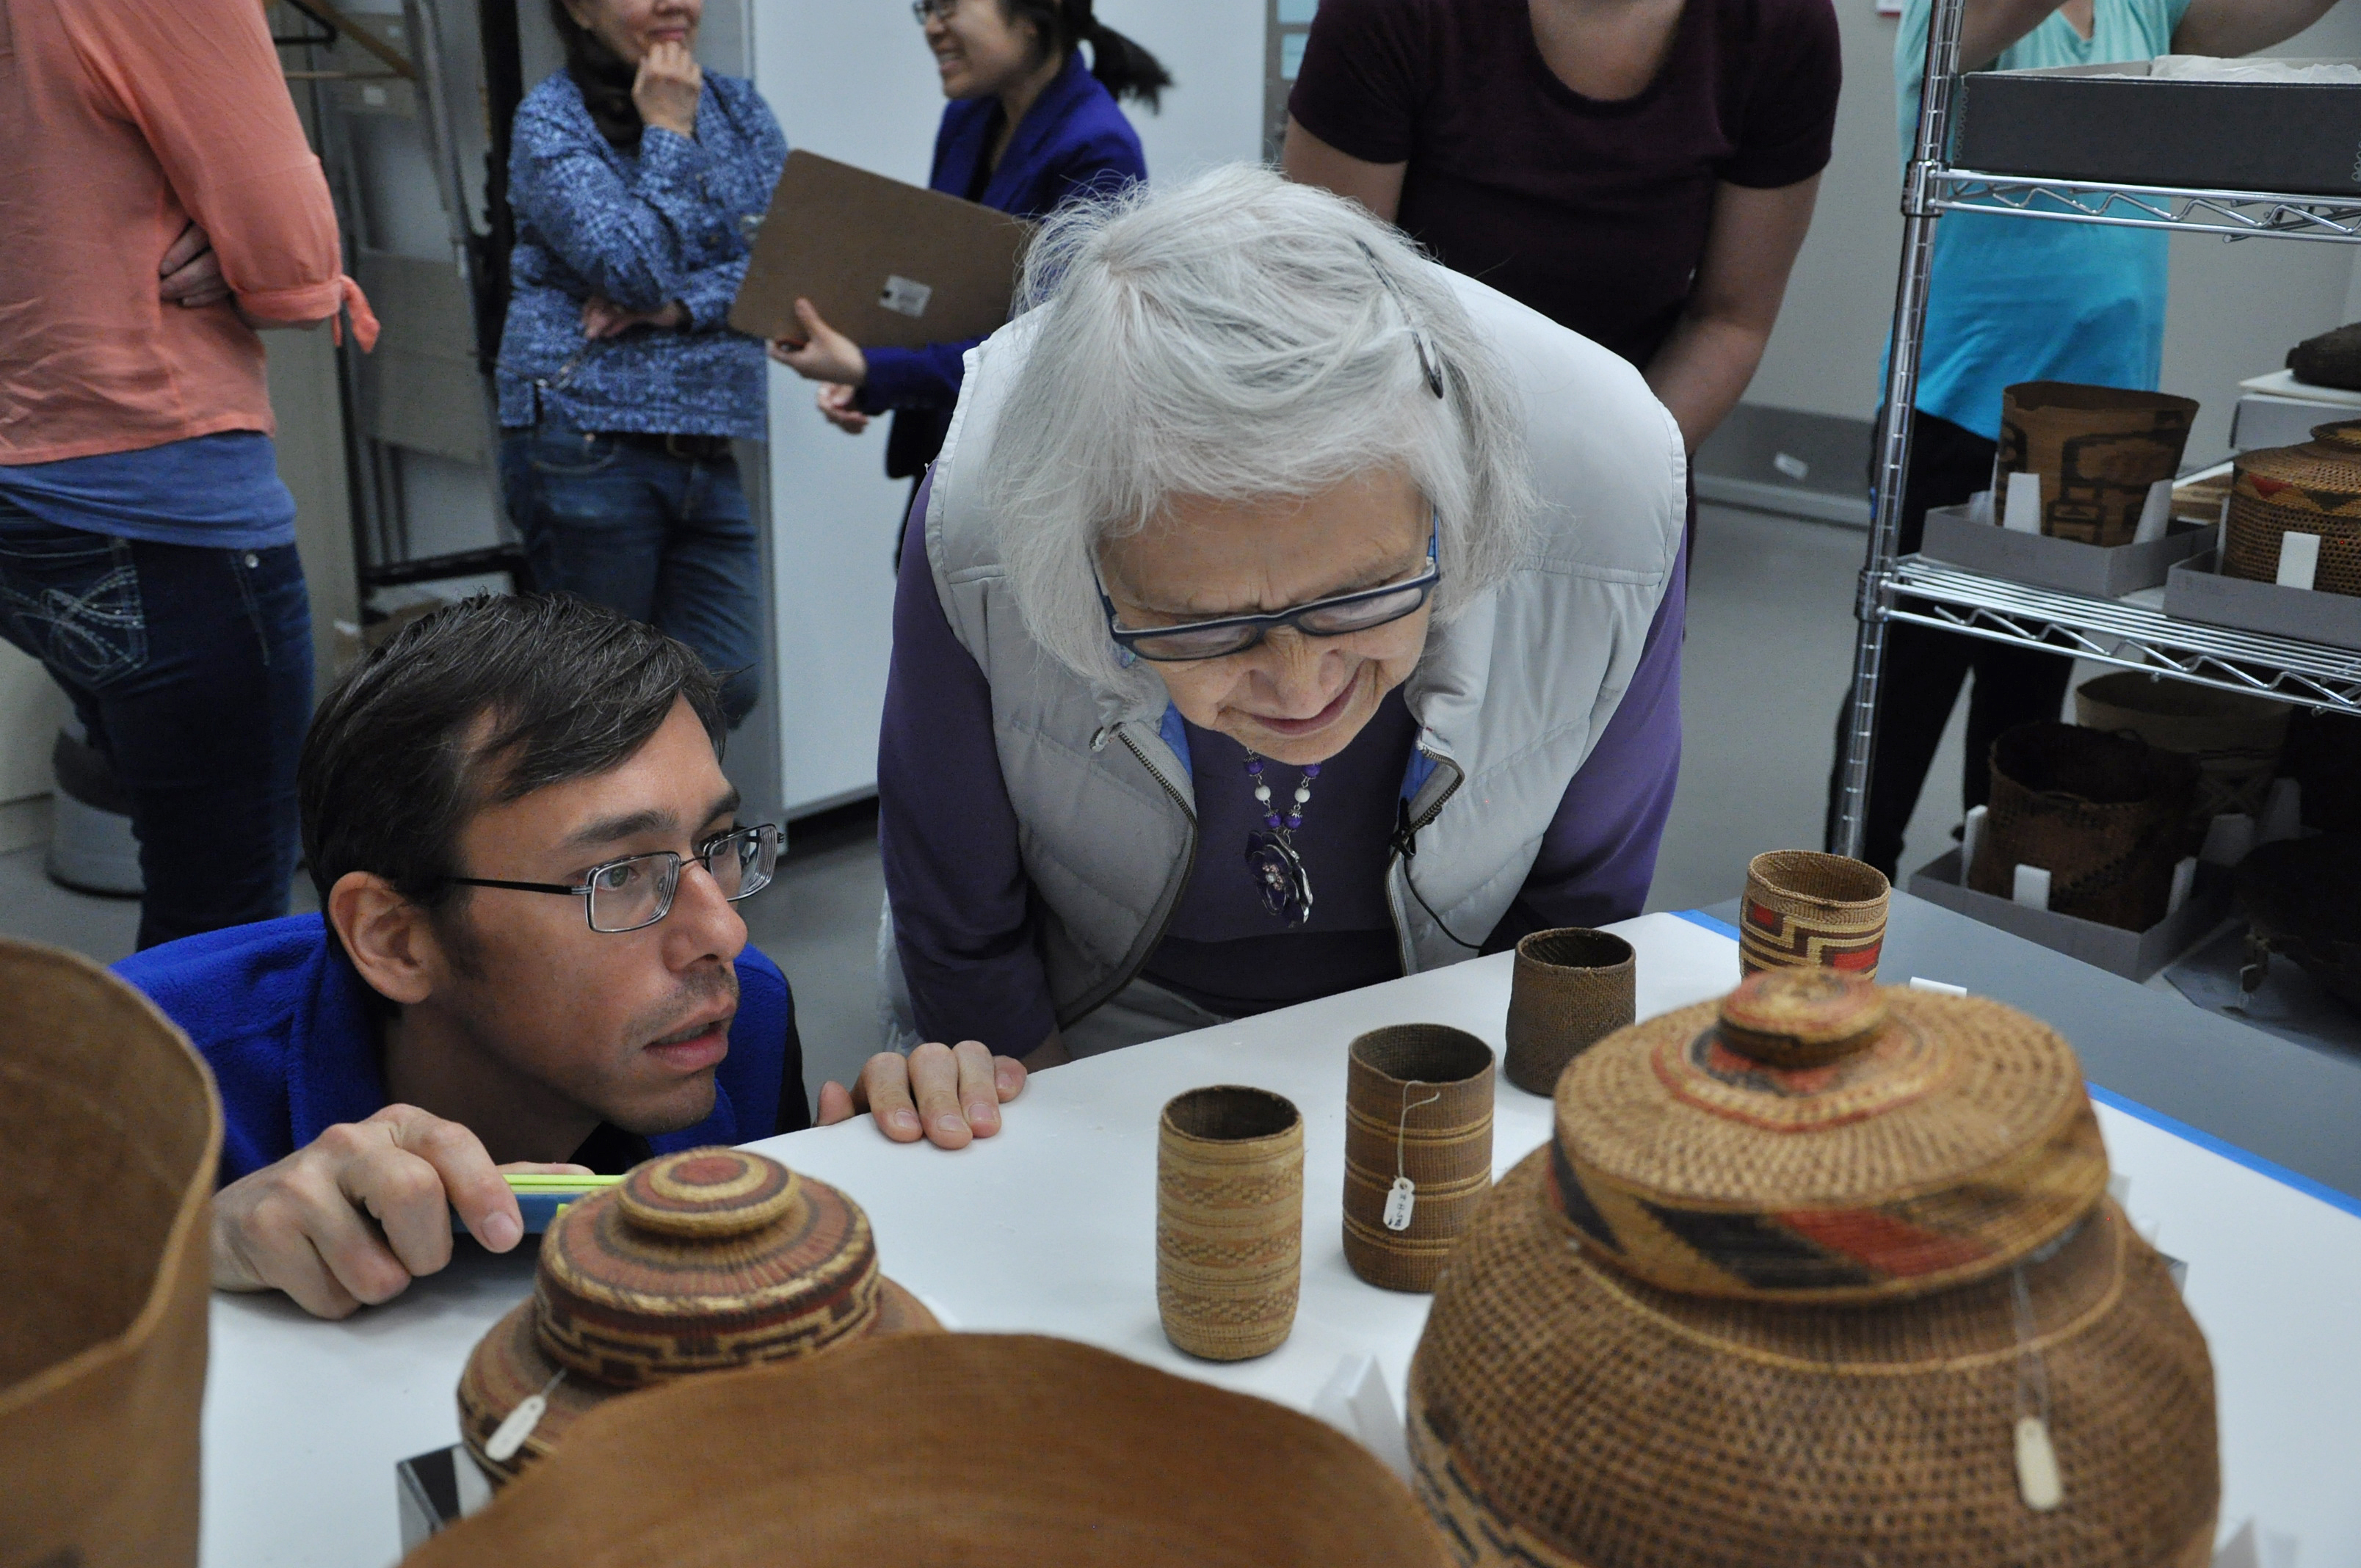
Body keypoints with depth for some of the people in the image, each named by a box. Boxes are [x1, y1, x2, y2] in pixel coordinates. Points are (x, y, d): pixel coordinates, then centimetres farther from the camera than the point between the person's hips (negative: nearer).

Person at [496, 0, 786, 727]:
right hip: (588, 443, -5)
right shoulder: (550, 118, -2)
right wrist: (669, 132, -7)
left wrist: (681, 307, -12)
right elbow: (636, 268, -14)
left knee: (726, 691, 2)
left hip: (705, 448, 5)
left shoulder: (736, 106, 14)